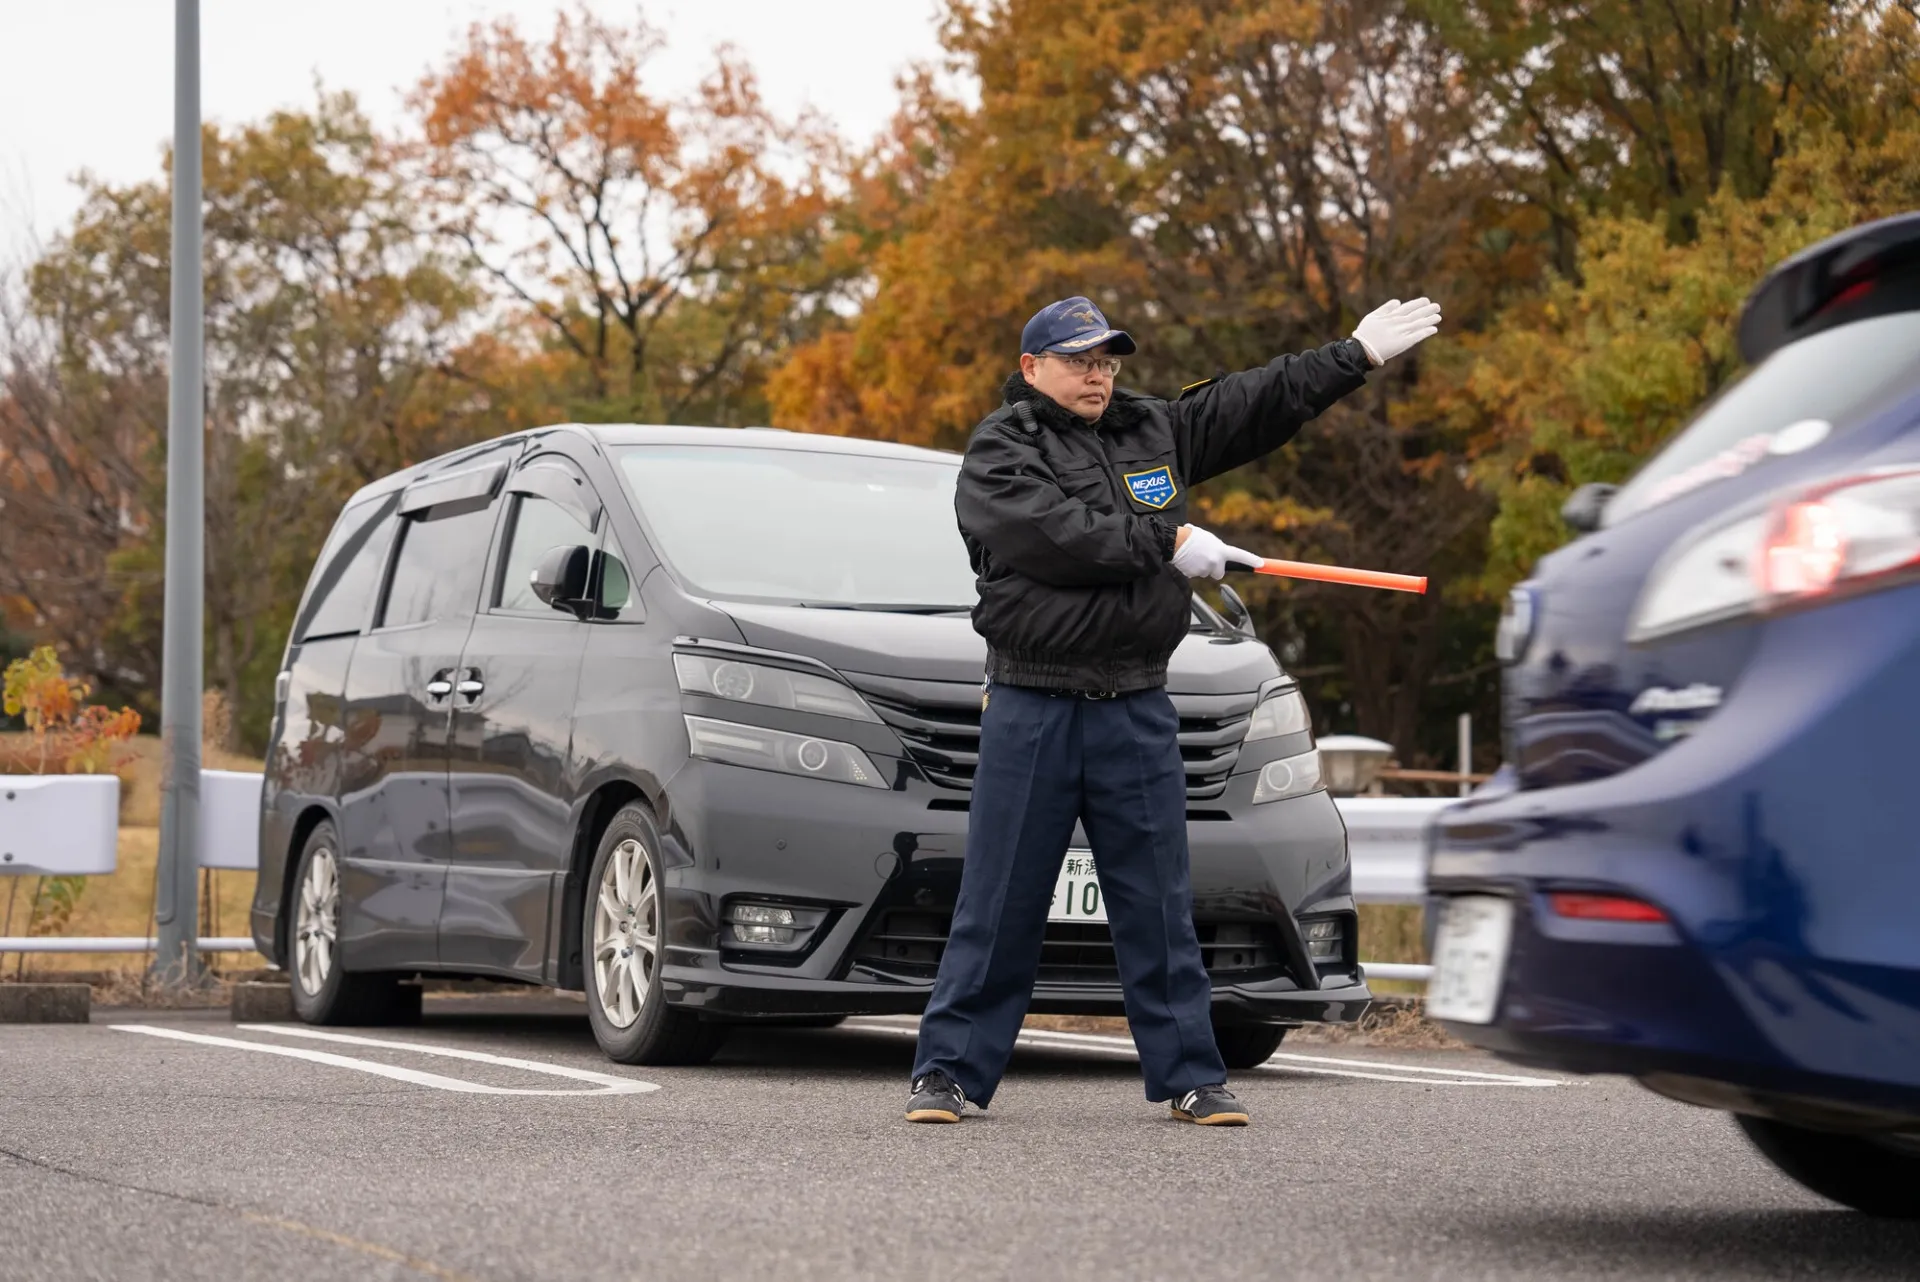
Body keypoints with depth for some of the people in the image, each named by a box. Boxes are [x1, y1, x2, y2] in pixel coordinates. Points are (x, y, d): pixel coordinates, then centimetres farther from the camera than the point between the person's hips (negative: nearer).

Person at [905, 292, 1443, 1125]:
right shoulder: (998, 453, -2)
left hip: (1137, 711, 4)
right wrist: (1167, 545, -12)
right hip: (1031, 709, -4)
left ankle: (1190, 1078, 10)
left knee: (1159, 905, 6)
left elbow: (1258, 403, 20)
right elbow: (1054, 534, -17)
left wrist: (1358, 355, 18)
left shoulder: (1154, 430, 16)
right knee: (999, 905, -1)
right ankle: (949, 1072, 5)